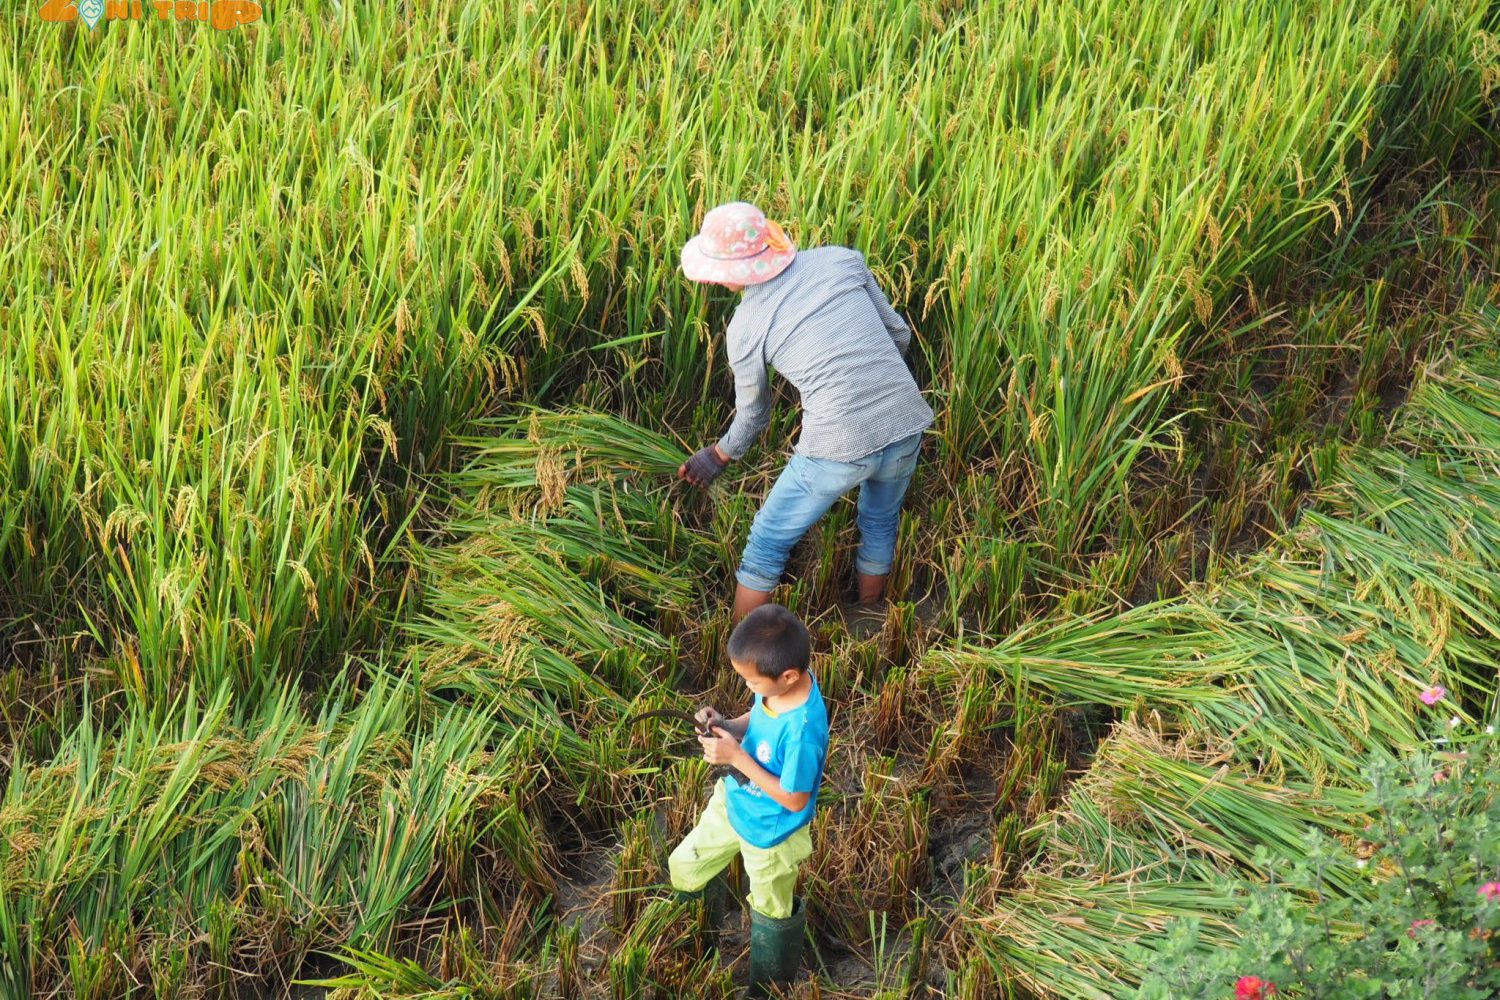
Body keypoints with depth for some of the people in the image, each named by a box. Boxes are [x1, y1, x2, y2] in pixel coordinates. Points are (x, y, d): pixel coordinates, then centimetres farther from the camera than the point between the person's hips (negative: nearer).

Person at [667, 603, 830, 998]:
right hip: (732, 801, 7)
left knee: (771, 916, 20)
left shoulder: (802, 730, -42)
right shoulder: (779, 681, -19)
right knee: (683, 868, 25)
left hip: (768, 833, -7)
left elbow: (794, 800, -30)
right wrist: (725, 725, -17)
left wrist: (737, 757, -31)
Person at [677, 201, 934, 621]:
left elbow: (753, 414, 13)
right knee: (880, 523, 33)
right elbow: (899, 334, 12)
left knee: (767, 543, 18)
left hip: (838, 447, -4)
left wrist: (718, 457, 32)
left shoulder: (745, 328, -2)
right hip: (905, 427, 5)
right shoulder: (842, 260, 4)